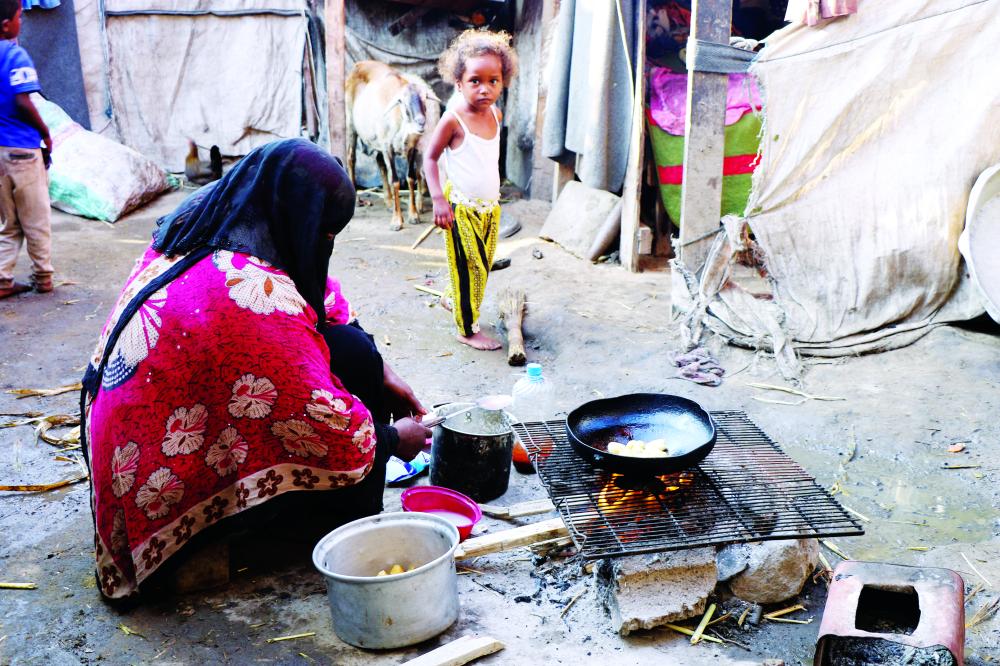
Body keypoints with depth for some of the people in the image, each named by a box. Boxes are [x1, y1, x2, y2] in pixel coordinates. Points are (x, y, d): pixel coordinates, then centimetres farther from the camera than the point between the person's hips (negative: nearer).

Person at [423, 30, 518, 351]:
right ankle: (468, 330, 11)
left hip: (490, 206, 7)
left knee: (483, 264, 16)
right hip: (462, 207, -7)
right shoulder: (453, 119, -17)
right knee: (470, 266, -2)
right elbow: (430, 158, -11)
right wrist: (438, 199, -19)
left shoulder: (496, 114, 2)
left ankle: (452, 299, 41)